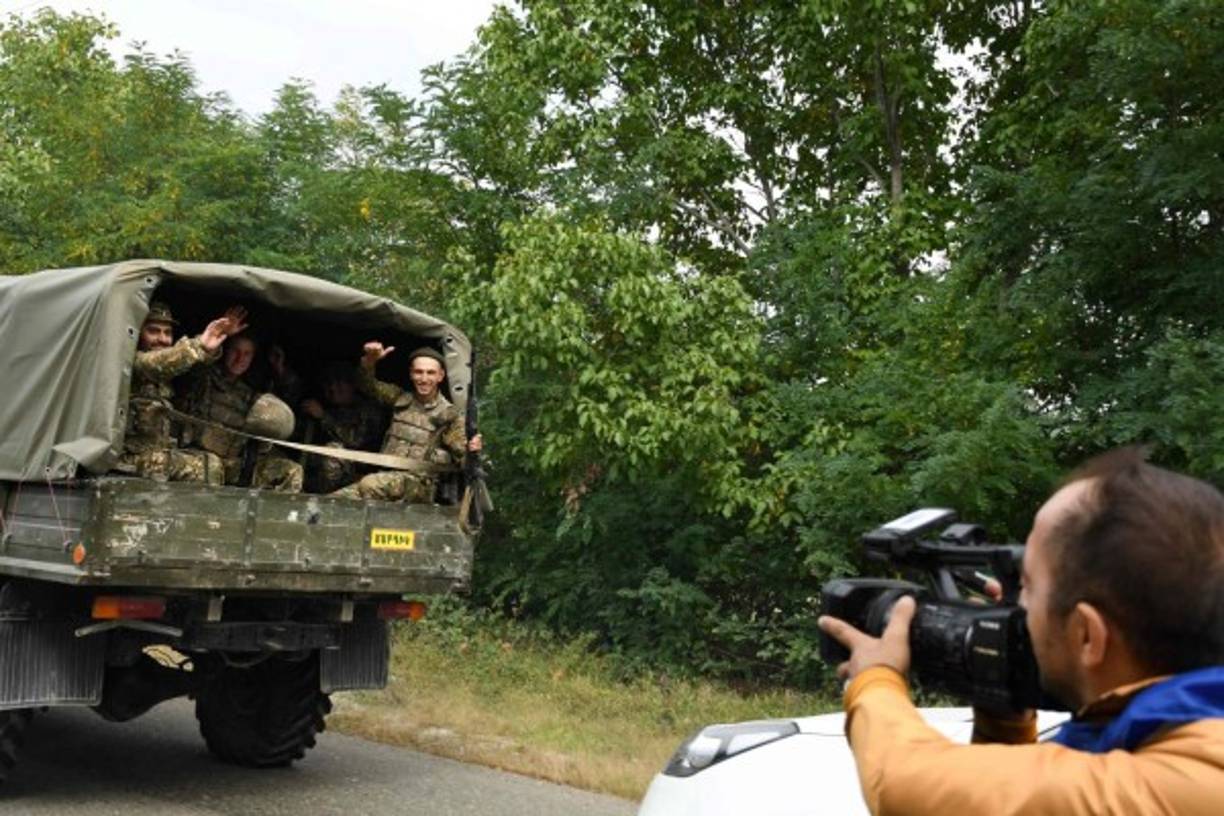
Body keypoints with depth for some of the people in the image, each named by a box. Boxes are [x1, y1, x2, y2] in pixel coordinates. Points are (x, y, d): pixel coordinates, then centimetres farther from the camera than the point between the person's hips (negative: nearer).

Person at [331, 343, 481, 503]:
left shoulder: (449, 416, 1)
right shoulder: (400, 399, 14)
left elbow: (461, 458, -1)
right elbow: (366, 385, 14)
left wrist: (470, 451, -26)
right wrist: (369, 360, -6)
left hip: (419, 485, -5)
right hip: (385, 478, 5)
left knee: (370, 484, -33)